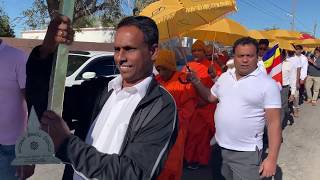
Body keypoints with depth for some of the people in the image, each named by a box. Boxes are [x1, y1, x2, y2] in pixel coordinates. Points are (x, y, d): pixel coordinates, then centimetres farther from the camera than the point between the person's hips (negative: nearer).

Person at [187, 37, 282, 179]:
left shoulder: (268, 84, -11)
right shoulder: (224, 77, 5)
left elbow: (274, 122, -13)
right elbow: (210, 97, 19)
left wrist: (272, 158, -17)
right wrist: (196, 82, 2)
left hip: (246, 153, -5)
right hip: (219, 147, 6)